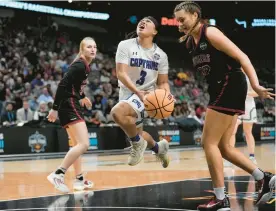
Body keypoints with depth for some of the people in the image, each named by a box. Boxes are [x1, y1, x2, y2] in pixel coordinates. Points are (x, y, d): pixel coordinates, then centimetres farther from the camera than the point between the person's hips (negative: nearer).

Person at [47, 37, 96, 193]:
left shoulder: (85, 65, 13)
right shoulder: (79, 66, -15)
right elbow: (63, 85, -21)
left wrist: (83, 97, 44)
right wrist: (55, 108, -24)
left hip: (72, 106, 11)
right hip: (69, 106, -11)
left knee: (77, 145, 18)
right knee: (84, 144, -19)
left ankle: (79, 180, 27)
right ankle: (58, 175, -20)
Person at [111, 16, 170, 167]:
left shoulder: (161, 55, -2)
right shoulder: (126, 45, -7)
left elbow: (162, 82, 5)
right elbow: (121, 73, -16)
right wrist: (137, 91, -32)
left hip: (147, 95, -3)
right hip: (128, 93, 3)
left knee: (117, 112, -33)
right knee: (136, 134, 17)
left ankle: (138, 142, -10)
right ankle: (158, 148, 48)